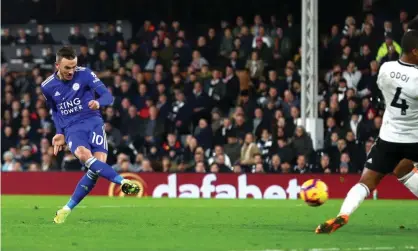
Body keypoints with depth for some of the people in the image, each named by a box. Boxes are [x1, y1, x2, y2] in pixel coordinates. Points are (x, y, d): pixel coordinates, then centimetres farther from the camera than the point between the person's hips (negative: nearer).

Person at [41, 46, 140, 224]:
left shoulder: (85, 74, -4)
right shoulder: (47, 87, 4)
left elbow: (108, 96, -9)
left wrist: (98, 102, -32)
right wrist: (60, 133, 13)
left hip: (93, 122, 0)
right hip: (72, 129, 0)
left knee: (99, 162, -20)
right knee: (83, 155, -33)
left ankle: (68, 209, -8)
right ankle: (123, 182, -44)